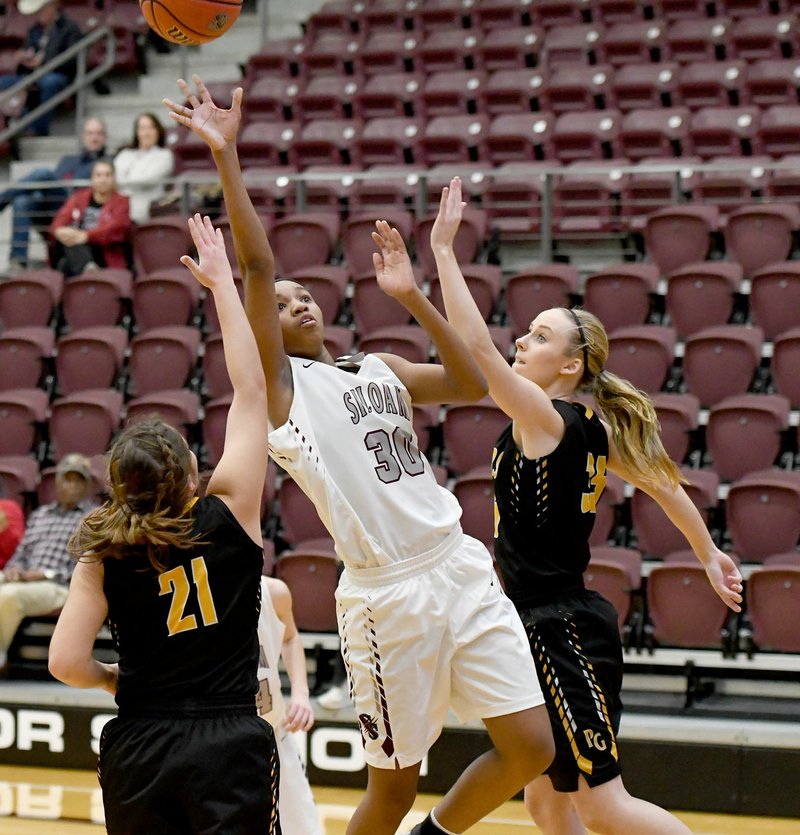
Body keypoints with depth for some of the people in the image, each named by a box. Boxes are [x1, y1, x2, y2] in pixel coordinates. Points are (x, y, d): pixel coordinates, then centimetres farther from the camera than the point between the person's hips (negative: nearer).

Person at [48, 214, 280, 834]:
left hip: (139, 749, 2)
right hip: (230, 743, -2)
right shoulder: (229, 515, -5)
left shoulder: (103, 558, -2)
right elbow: (252, 390, 1)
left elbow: (67, 661, -9)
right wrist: (222, 282, 6)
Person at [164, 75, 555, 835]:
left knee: (530, 747, 1)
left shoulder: (379, 369, 19)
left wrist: (411, 297, 6)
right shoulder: (280, 382, 2)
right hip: (386, 594, -5)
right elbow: (256, 266, -8)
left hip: (462, 571, 6)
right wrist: (225, 156, -13)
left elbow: (471, 383, 11)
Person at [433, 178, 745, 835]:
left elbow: (475, 343, -24)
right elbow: (665, 483, 20)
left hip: (562, 632, -9)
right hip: (555, 626, 9)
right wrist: (709, 555, 33)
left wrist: (444, 249, -19)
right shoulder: (595, 430, 10)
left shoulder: (545, 419, -15)